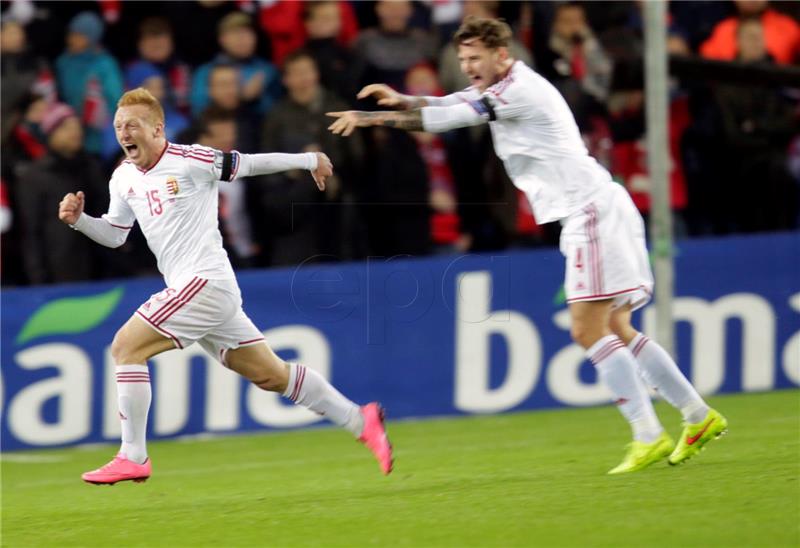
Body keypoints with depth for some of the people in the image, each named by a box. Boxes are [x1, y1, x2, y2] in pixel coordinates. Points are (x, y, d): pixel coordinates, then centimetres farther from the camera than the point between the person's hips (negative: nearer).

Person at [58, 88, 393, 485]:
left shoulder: (190, 161, -10)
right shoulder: (123, 179, 12)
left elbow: (248, 164, 3)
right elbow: (114, 235, 23)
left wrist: (309, 160, 15)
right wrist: (79, 220, 4)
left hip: (206, 283, -8)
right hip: (189, 289, 8)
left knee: (126, 346, -14)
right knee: (271, 374, 11)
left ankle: (133, 458, -10)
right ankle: (360, 421, 19)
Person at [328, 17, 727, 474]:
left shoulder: (520, 89, -13)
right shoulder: (499, 89, 17)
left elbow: (450, 118, -17)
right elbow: (444, 107, 14)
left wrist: (371, 117, -13)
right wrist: (399, 100, -7)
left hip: (593, 209, -10)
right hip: (585, 215, 10)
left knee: (589, 329, -13)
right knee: (615, 331, 10)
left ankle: (650, 437, -15)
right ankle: (700, 417, 15)